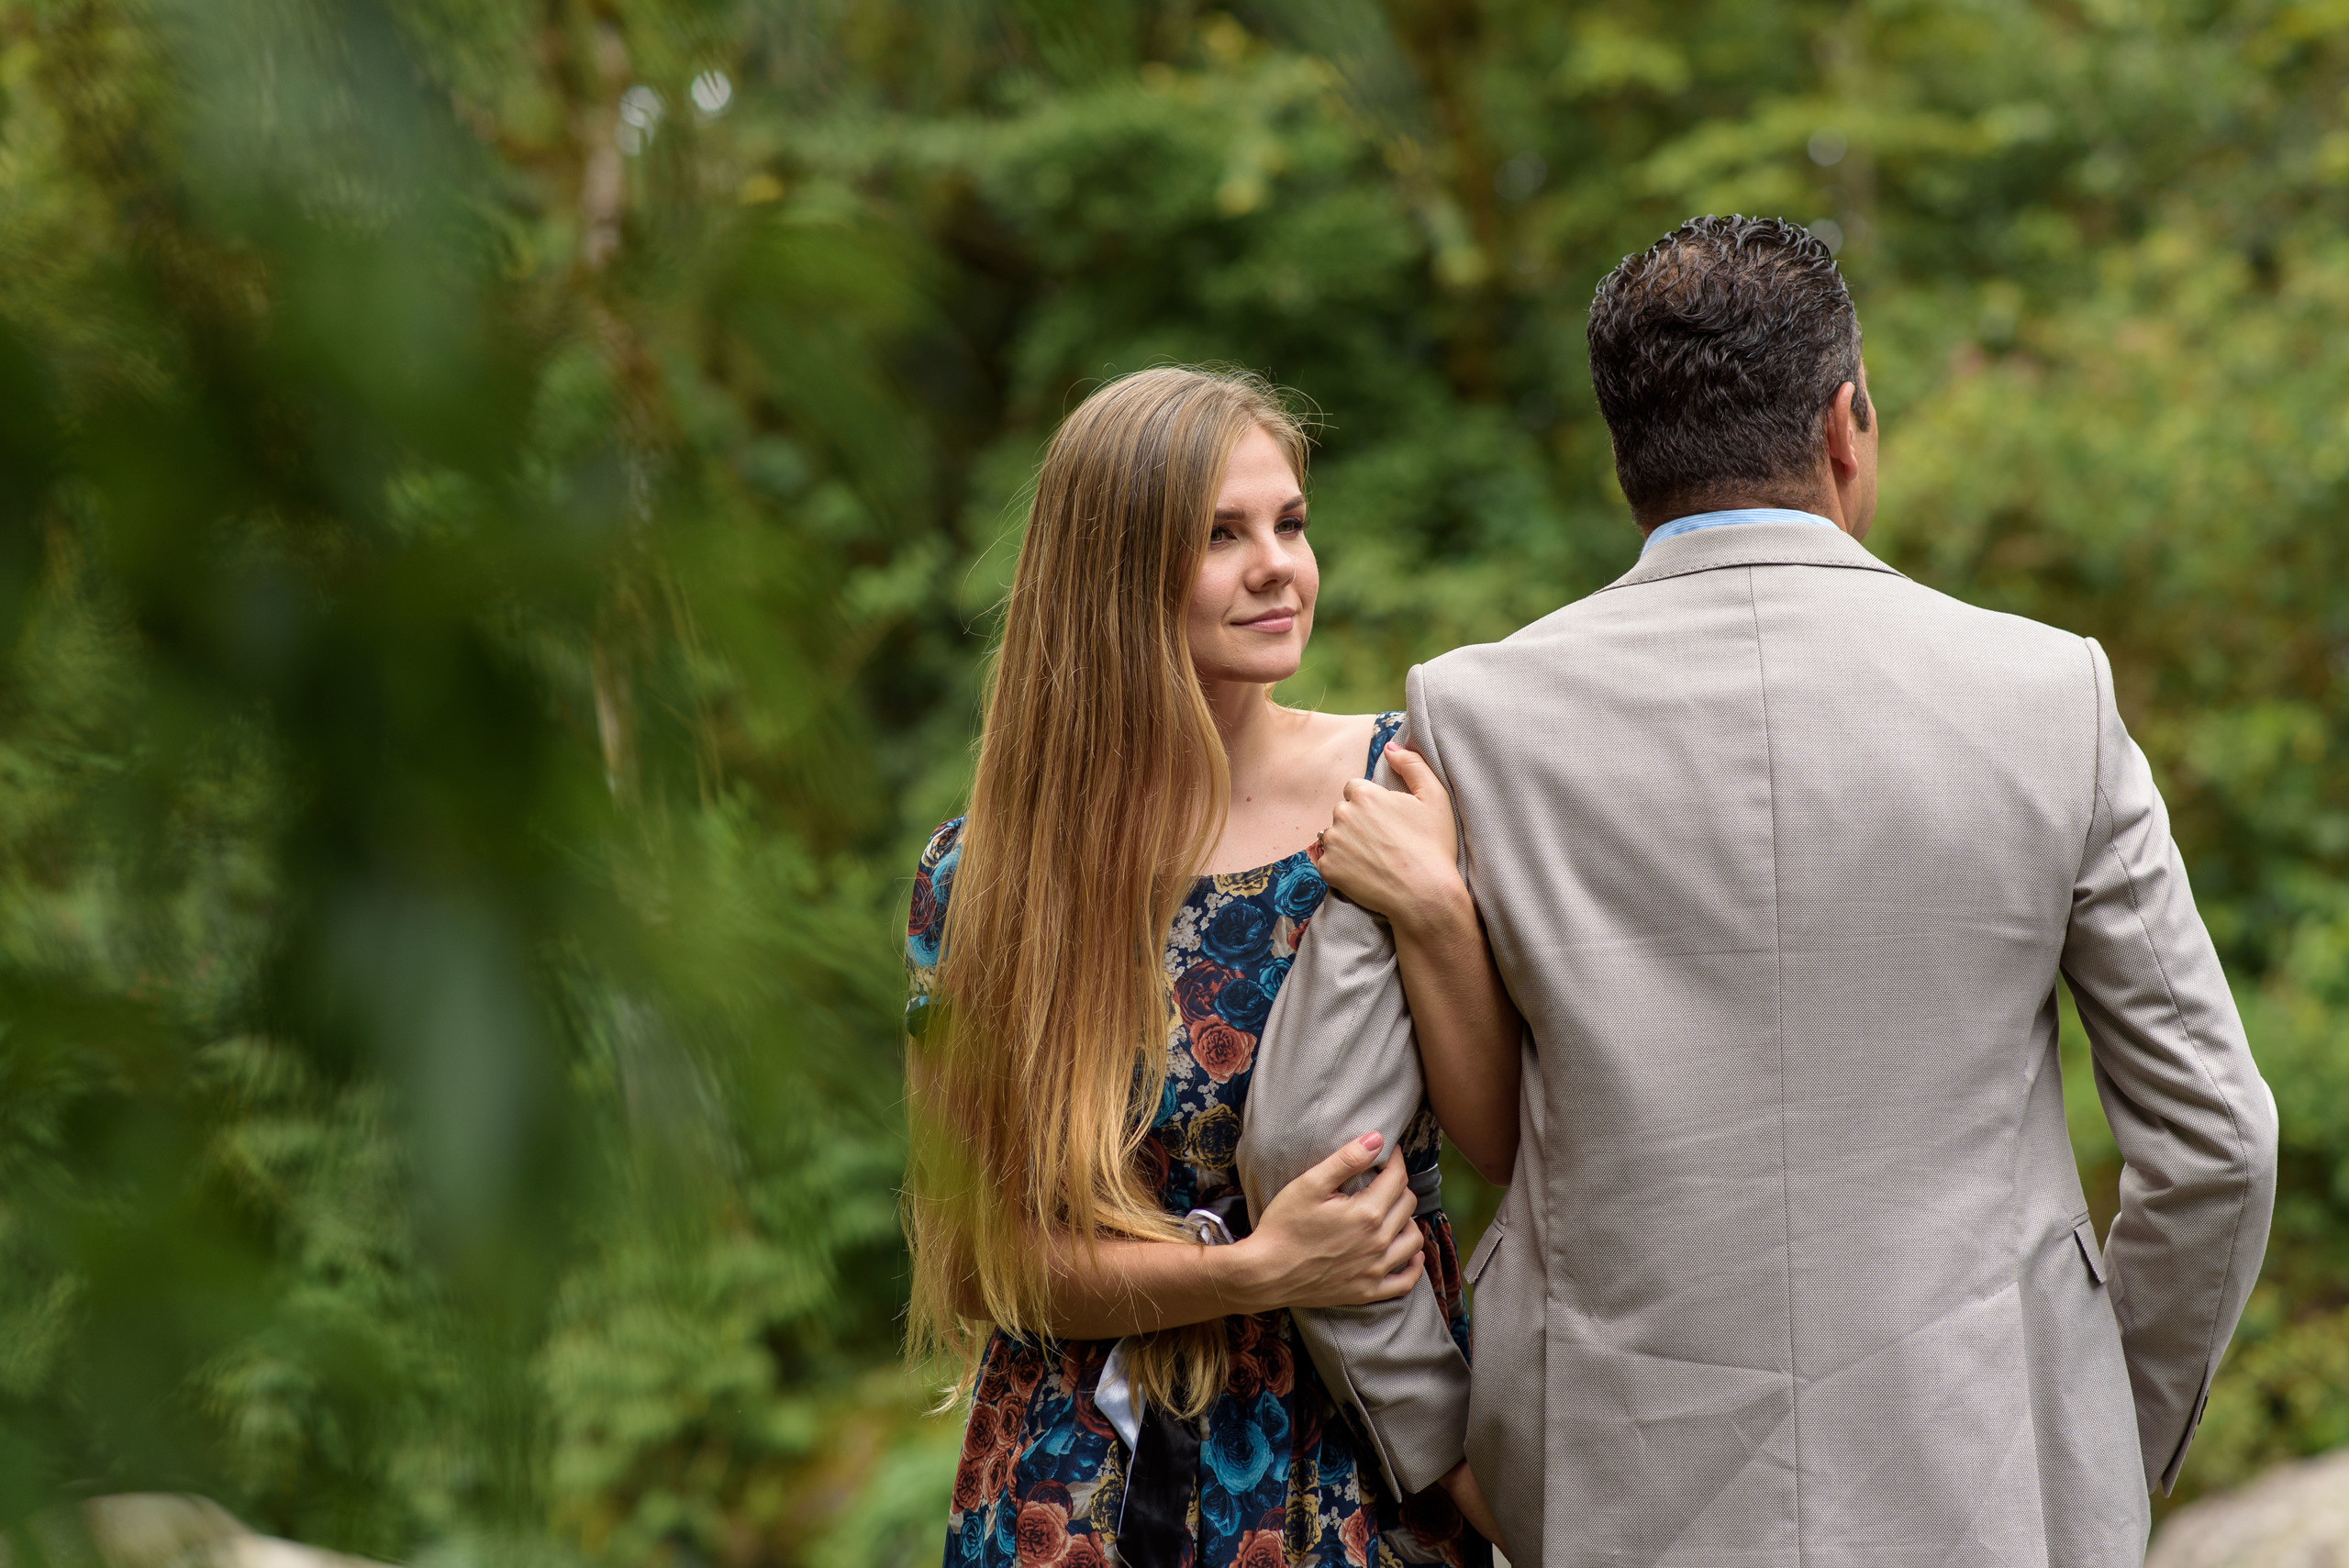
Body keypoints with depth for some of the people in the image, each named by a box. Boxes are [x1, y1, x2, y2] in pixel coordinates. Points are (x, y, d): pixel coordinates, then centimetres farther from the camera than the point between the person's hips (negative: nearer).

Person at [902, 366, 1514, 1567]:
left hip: (1386, 1472, 1)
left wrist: (1436, 914, -19)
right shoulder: (982, 881, -7)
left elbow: (1516, 1141, -6)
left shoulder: (1398, 787, -4)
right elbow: (984, 1254, -5)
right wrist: (1253, 1270, -17)